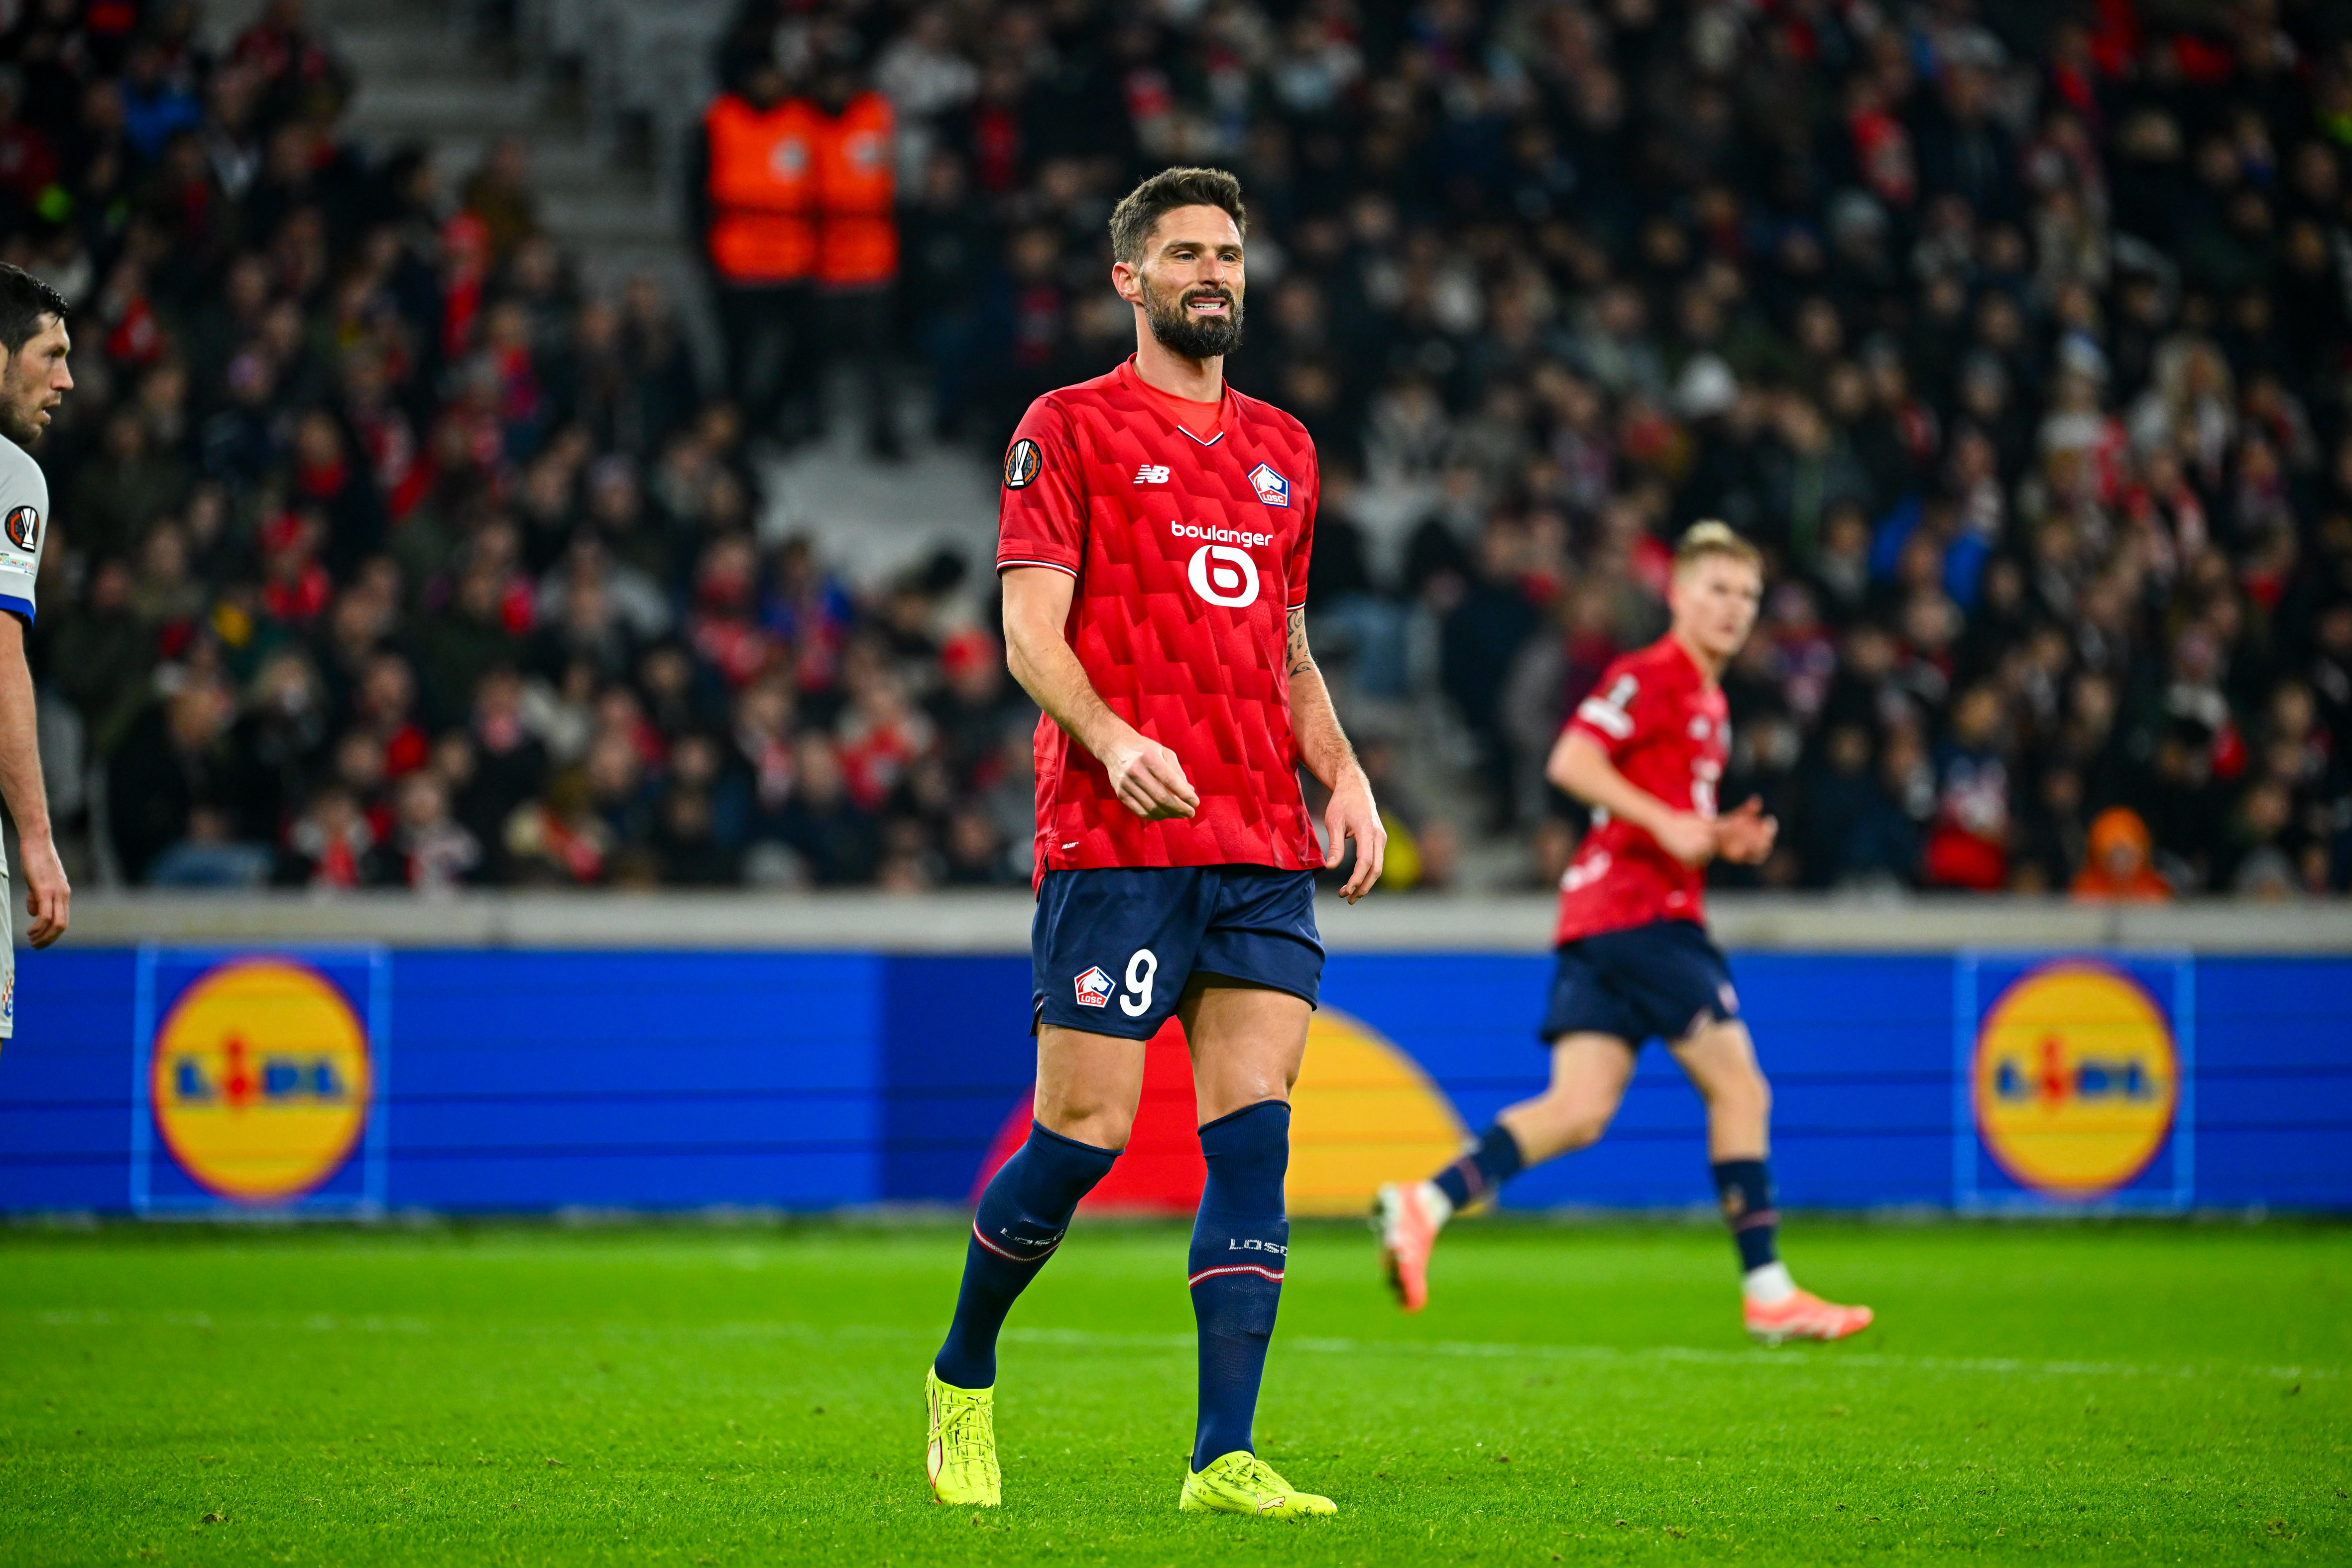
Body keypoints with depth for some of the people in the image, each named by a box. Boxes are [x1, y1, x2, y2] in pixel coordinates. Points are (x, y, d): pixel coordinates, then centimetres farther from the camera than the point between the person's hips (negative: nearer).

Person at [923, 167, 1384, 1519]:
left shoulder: (1282, 448, 19)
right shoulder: (1072, 429, 1)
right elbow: (1030, 632, -6)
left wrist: (1343, 774, 10)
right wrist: (1113, 740, -24)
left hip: (1265, 853, 5)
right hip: (1116, 846, -5)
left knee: (1254, 1136, -6)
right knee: (1086, 1134, -5)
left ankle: (1224, 1459, -9)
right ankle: (964, 1377, 20)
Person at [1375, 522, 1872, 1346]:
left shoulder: (1707, 699, 24)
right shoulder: (1651, 676, -7)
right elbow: (1572, 762, -18)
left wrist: (1721, 838, 14)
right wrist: (1666, 823, -21)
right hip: (1640, 912, -9)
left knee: (1579, 1110, -2)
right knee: (1740, 1089, -5)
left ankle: (1426, 1204, -12)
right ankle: (1769, 1293, -1)